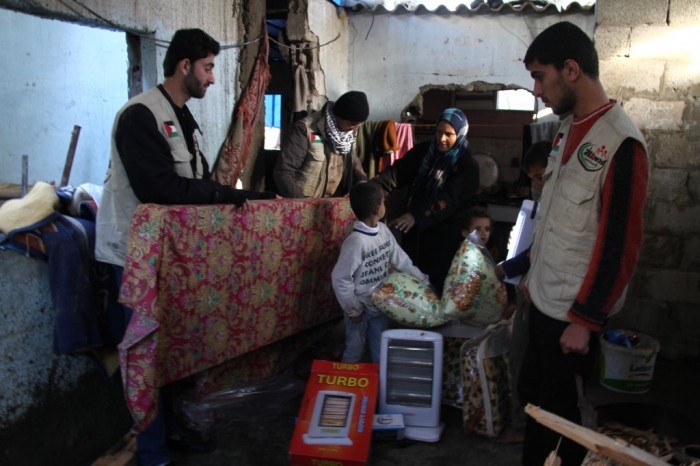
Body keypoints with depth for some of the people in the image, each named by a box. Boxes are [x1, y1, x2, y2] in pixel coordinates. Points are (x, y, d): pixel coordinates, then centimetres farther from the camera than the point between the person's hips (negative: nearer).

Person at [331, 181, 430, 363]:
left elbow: (401, 260, 7)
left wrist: (424, 281, 6)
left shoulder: (384, 230, -4)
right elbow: (340, 278, -24)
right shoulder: (356, 241, -28)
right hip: (360, 307, -7)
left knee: (381, 352, 20)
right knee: (354, 352, 12)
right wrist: (353, 309, -17)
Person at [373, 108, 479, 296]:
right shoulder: (425, 150, 2)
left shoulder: (467, 165, -15)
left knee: (436, 283, 6)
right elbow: (400, 169, -5)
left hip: (442, 234, -5)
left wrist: (416, 216, -40)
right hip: (413, 228, 5)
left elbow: (449, 198, -27)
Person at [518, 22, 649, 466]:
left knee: (559, 412, 9)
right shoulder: (569, 127, 6)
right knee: (532, 396, 20)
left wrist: (585, 319, -17)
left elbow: (621, 244, -21)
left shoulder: (622, 143, -21)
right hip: (545, 297, 8)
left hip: (574, 310, -8)